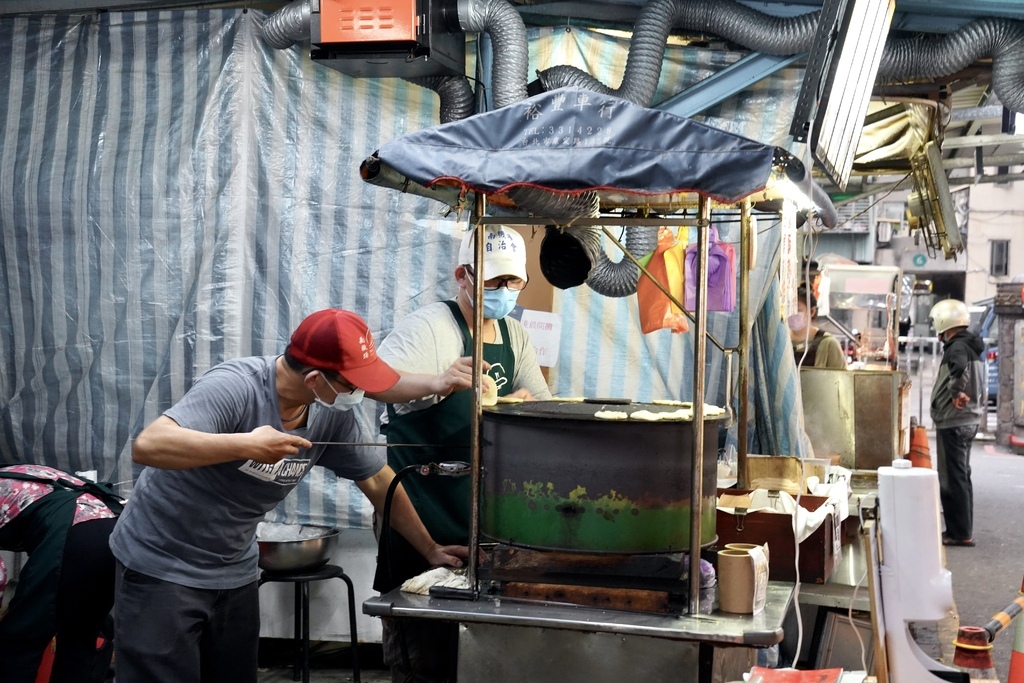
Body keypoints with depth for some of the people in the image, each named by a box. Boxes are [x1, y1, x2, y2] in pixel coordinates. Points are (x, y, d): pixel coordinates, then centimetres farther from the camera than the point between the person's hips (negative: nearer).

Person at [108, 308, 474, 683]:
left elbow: (378, 481, 5)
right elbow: (147, 445, -38)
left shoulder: (332, 414, -8)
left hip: (235, 575, 6)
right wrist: (248, 444, -40)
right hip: (160, 568, -6)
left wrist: (430, 550, 8)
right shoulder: (235, 387, -28)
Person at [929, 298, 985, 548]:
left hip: (953, 423, -10)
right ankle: (963, 530, 23)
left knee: (952, 479, -5)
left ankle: (960, 533, -2)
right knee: (961, 476, 16)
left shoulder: (957, 347, -17)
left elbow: (960, 368, -40)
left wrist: (957, 393, -29)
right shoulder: (971, 347, 15)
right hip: (969, 420, 10)